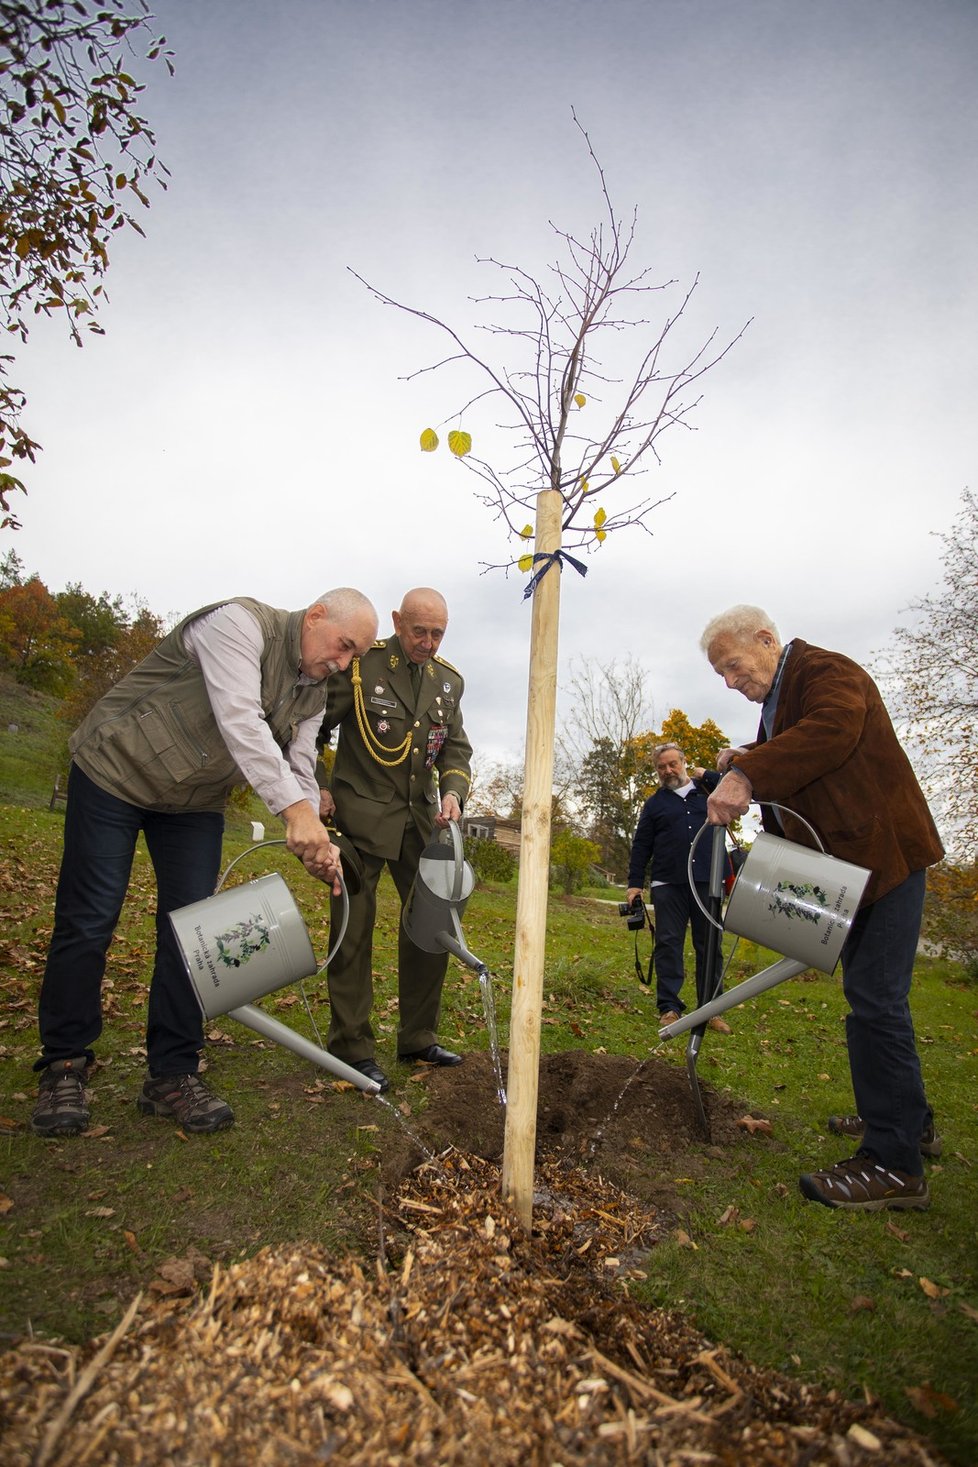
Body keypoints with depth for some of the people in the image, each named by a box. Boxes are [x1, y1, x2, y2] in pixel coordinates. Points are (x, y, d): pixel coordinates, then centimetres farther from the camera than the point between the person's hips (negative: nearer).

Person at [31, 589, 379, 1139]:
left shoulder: (315, 693, 1)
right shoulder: (240, 623, -23)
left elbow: (298, 770, -3)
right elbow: (239, 721, -35)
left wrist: (317, 841, -20)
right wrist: (295, 808, -39)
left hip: (196, 802, 7)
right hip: (116, 770, -6)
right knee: (89, 921, -3)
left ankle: (173, 1074, 10)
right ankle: (64, 1064, 14)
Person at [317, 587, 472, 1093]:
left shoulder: (449, 680, 9)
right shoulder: (359, 664, -7)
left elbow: (456, 749, 12)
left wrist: (453, 791, -7)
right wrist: (316, 788, -9)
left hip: (420, 820, 6)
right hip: (361, 815, -5)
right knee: (354, 929, -2)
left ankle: (418, 1037, 22)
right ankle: (351, 1046, 11)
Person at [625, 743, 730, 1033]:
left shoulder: (707, 792, 13)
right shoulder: (654, 803, 12)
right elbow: (641, 846, 10)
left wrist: (707, 775, 2)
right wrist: (635, 883, 3)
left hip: (707, 884, 0)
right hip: (668, 886, 0)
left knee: (709, 947, 5)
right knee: (668, 945, -1)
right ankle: (669, 1008, 4)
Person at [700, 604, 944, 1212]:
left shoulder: (828, 671, -13)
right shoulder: (776, 701, 18)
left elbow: (834, 730, -35)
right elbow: (787, 772, 21)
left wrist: (748, 774, -41)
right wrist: (743, 766, 2)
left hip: (884, 853, -10)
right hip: (847, 862, 11)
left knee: (875, 1000, -11)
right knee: (873, 996, 18)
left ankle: (893, 1164, -2)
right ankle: (910, 1119, 34)